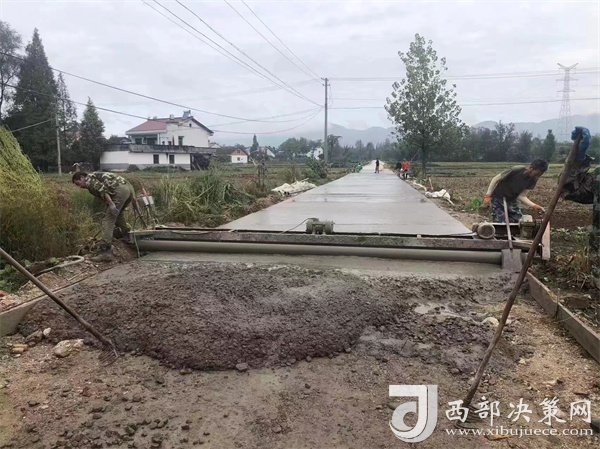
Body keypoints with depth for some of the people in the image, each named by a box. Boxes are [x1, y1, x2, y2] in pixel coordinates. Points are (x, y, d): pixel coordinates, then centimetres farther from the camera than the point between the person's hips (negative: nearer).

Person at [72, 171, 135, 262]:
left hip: (120, 190, -9)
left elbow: (102, 189, -11)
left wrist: (111, 204, -17)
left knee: (108, 220, -7)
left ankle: (105, 252, -11)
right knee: (116, 213, 35)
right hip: (129, 188, 9)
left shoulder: (89, 179, 9)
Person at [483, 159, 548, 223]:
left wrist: (534, 206, -21)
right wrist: (488, 195, -16)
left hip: (512, 200, 6)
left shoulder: (533, 180, -8)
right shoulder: (516, 170, -25)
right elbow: (496, 179, -15)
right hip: (498, 199, -6)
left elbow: (521, 196, -7)